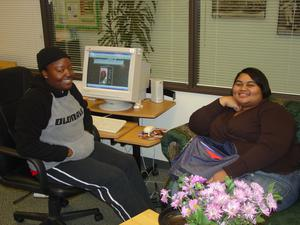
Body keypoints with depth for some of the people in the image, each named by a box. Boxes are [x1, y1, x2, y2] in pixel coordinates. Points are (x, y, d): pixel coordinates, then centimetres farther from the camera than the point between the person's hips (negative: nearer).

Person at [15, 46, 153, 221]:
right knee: (114, 178, -19)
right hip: (57, 163, -8)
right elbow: (26, 146, -24)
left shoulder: (70, 88, 2)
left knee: (128, 163, -2)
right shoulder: (34, 100, -21)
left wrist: (88, 132, 5)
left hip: (87, 147, 8)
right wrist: (67, 153, -21)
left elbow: (85, 111, 23)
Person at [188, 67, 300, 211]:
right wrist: (221, 102, 5)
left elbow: (271, 147, -15)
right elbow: (195, 125, 14)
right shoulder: (226, 111, 24)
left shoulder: (273, 111, 2)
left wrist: (230, 171, -24)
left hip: (272, 177, -5)